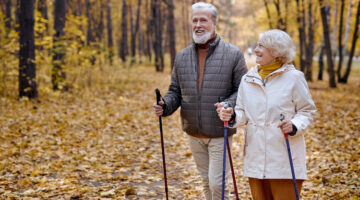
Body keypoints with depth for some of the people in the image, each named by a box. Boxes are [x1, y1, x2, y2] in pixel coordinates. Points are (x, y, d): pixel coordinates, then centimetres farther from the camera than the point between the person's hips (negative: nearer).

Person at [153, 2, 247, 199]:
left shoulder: (233, 54, -8)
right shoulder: (182, 57, 4)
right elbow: (175, 91, 9)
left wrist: (229, 105, -26)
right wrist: (164, 106, -11)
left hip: (220, 133, -4)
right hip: (194, 134, 4)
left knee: (217, 183, -5)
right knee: (206, 182, 16)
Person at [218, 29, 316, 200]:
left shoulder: (293, 77, -4)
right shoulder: (248, 78, 9)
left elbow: (308, 111, 1)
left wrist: (294, 126, -18)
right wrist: (232, 116, -8)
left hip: (284, 159, -4)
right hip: (255, 158, 5)